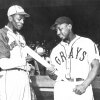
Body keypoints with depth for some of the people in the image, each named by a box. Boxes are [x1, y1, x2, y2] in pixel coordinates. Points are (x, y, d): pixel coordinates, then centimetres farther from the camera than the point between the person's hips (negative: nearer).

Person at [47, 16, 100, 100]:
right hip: (61, 89, 3)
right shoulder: (55, 50, 18)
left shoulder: (87, 43, 6)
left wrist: (84, 85, -14)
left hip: (82, 90, -3)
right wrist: (51, 74, -4)